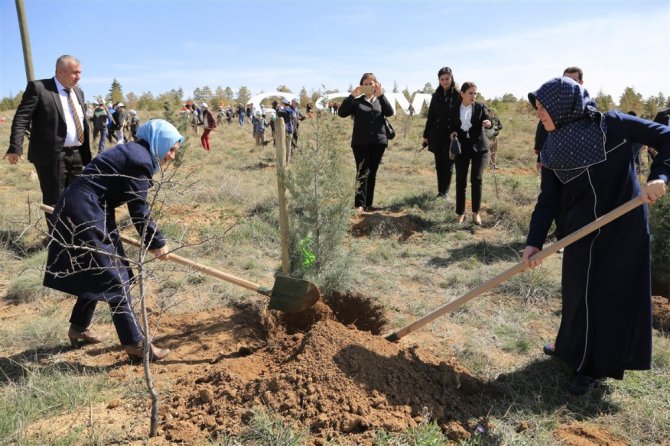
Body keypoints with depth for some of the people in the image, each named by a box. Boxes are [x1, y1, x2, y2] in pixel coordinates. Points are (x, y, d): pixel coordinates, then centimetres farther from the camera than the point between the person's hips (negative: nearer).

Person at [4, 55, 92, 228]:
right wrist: (15, 147, -24)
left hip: (76, 155, 6)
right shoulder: (38, 87, -6)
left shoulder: (78, 92, 14)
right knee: (54, 200, 3)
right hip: (52, 156, -6)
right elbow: (21, 118, -12)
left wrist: (86, 154, 14)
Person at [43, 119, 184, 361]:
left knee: (97, 274, 20)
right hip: (84, 214, -10)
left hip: (77, 211, 10)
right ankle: (135, 343, -1)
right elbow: (138, 209, -14)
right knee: (114, 278, -6)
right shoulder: (140, 160, -15)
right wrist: (156, 242, -4)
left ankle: (79, 328, 36)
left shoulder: (134, 152, 16)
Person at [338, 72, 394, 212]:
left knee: (372, 173, 7)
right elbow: (341, 113, -6)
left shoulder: (381, 100, 14)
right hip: (360, 142, -2)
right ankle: (359, 204, -14)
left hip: (378, 141, 3)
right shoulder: (356, 101, 8)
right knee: (362, 172, -11)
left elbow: (390, 112, -7)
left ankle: (368, 204, 14)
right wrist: (352, 95, -14)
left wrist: (381, 95, -17)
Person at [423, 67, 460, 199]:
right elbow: (430, 116, 13)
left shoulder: (458, 95, -2)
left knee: (448, 165, -1)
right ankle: (440, 192, 15)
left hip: (451, 136, -4)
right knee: (439, 165, 8)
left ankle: (445, 193, 1)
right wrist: (426, 135, 11)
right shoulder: (436, 96, 11)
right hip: (437, 136, 4)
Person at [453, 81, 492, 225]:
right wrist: (452, 133, -9)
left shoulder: (480, 107, 2)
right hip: (461, 147, 1)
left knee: (477, 179, -9)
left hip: (479, 147, -1)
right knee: (460, 181, 1)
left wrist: (488, 123, -35)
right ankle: (460, 213, 13)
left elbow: (487, 119, -12)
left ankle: (476, 212, 4)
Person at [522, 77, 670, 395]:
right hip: (582, 230, 4)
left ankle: (595, 366, 19)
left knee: (616, 293, 5)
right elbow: (548, 201, -6)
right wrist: (534, 242, -15)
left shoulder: (612, 125, -16)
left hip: (624, 225, -4)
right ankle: (574, 349, 35)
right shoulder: (552, 152, -5)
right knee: (578, 291, 13)